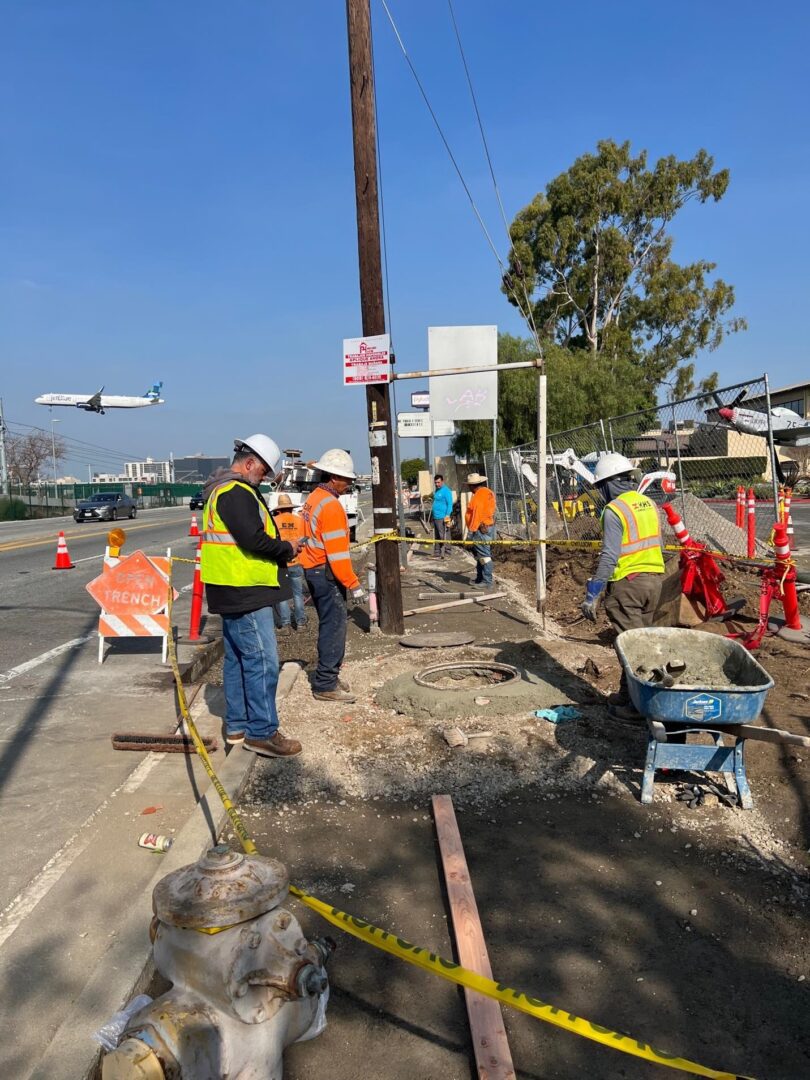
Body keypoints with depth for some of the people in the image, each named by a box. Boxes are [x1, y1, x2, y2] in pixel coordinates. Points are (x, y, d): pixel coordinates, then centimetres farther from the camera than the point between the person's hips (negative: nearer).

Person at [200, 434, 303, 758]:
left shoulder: (222, 489, 18)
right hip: (245, 593, -11)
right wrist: (287, 549, -8)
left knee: (238, 659, 17)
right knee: (262, 661, -6)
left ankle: (237, 725, 26)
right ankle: (262, 732, 1)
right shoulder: (237, 492, -17)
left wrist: (280, 548, 9)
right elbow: (253, 540, -24)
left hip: (233, 592, 11)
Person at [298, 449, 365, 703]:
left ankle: (326, 676, 27)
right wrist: (353, 584, -19)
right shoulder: (331, 505, -18)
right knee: (334, 626, -4)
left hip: (313, 570, 10)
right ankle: (326, 684, 1)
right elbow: (337, 552, -22)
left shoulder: (313, 499, 13)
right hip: (327, 573, -10)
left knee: (329, 625, 18)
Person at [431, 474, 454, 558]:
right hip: (436, 518, 9)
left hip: (442, 518, -9)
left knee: (443, 537, -7)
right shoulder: (436, 491, 18)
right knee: (437, 537, 13)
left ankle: (443, 554, -5)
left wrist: (448, 516, -21)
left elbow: (450, 504, -14)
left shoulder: (446, 491, -9)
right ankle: (437, 553, 20)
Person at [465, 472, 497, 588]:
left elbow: (477, 514, -22)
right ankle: (480, 579, 26)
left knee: (484, 555, -8)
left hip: (481, 529, -11)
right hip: (488, 526, 11)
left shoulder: (479, 494, -16)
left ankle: (487, 581, -6)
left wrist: (471, 530, -20)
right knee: (479, 554, 18)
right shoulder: (488, 492, 15)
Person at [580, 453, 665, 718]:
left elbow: (609, 557, -18)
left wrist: (592, 595, -16)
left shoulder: (614, 510, -13)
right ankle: (627, 693, 27)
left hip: (627, 583, -8)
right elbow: (657, 545, 17)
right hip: (654, 579, 8)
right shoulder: (649, 504, 12)